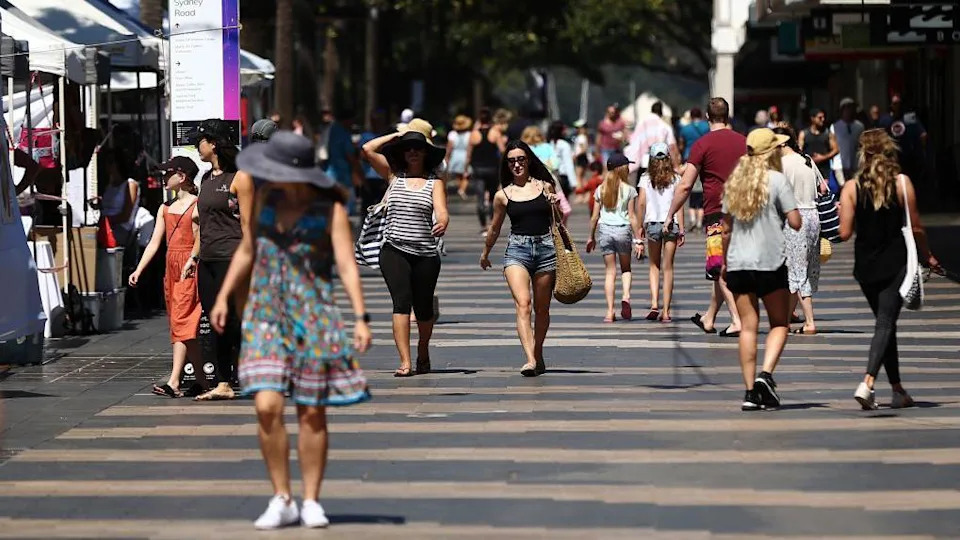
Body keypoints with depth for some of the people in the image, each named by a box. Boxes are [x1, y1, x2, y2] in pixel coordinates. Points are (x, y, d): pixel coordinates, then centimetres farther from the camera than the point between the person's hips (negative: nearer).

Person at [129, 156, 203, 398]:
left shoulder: (197, 205, -5)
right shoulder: (165, 208, 16)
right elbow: (154, 243, 16)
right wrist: (138, 270, 7)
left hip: (190, 268, -8)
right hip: (171, 267, 8)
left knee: (181, 321, -14)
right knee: (180, 325, 6)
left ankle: (174, 382, -19)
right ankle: (201, 379, 11)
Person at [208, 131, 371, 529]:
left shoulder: (330, 210, -7)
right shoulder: (267, 198, 7)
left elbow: (347, 266, -12)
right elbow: (247, 250, 19)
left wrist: (361, 318, -22)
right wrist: (224, 296, 12)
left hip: (313, 314, -3)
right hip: (266, 313, 3)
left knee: (312, 413, 2)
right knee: (267, 407, -10)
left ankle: (311, 501, 14)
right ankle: (281, 500, 1)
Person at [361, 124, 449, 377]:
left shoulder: (434, 183, 5)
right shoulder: (394, 175, 8)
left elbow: (442, 212, -9)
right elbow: (368, 150, 2)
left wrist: (442, 223, -31)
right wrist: (396, 135, 11)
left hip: (426, 253, 0)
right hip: (394, 250, 0)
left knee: (423, 307, 8)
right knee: (402, 301, -16)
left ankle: (423, 351, 36)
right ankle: (405, 362, -21)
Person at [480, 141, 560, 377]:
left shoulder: (545, 186, 9)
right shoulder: (503, 195, 7)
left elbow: (557, 220, 19)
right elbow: (495, 229, 21)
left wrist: (556, 205, -2)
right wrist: (485, 253, 32)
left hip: (545, 248, 2)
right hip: (517, 249, -2)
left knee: (542, 308, 9)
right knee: (523, 303, -19)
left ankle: (538, 355, 29)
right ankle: (530, 360, -29)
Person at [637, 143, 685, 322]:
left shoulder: (646, 178, 1)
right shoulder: (675, 178, 0)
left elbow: (641, 203, -1)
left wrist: (640, 227, 8)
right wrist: (681, 229, -2)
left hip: (652, 223, 1)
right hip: (671, 224, -1)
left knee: (654, 266, 15)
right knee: (668, 268, 4)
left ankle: (654, 304, -4)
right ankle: (666, 311, 2)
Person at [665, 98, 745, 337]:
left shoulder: (703, 144, -6)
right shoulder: (744, 142, 9)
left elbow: (685, 186, -7)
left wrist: (670, 216, 1)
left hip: (716, 213, -5)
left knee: (721, 269, -5)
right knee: (725, 269, 15)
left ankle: (736, 320, -17)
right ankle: (709, 318, 28)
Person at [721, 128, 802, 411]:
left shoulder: (734, 181, 10)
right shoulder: (777, 180, -6)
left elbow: (726, 228, 13)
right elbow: (795, 223, -11)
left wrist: (725, 261, 21)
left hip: (738, 263, 4)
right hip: (771, 262, -4)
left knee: (748, 327, 5)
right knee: (779, 324, 7)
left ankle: (750, 391, 1)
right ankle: (766, 374, -14)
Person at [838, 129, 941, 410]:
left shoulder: (851, 188, -3)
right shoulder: (902, 183, -5)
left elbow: (845, 232, -6)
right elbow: (916, 228, -2)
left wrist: (842, 211, 14)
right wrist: (928, 257, 13)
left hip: (866, 266, 2)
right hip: (896, 263, -2)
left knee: (885, 323, 16)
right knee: (885, 323, -6)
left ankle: (898, 389, 21)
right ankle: (868, 383, -26)